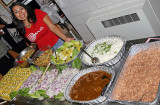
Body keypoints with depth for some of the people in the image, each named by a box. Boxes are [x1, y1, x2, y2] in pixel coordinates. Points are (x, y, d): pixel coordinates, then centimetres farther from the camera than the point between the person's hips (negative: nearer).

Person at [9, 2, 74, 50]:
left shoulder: (37, 13, -13)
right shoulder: (22, 29, -5)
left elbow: (52, 27, -18)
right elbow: (33, 41, 8)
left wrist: (65, 38, -29)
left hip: (57, 42, -2)